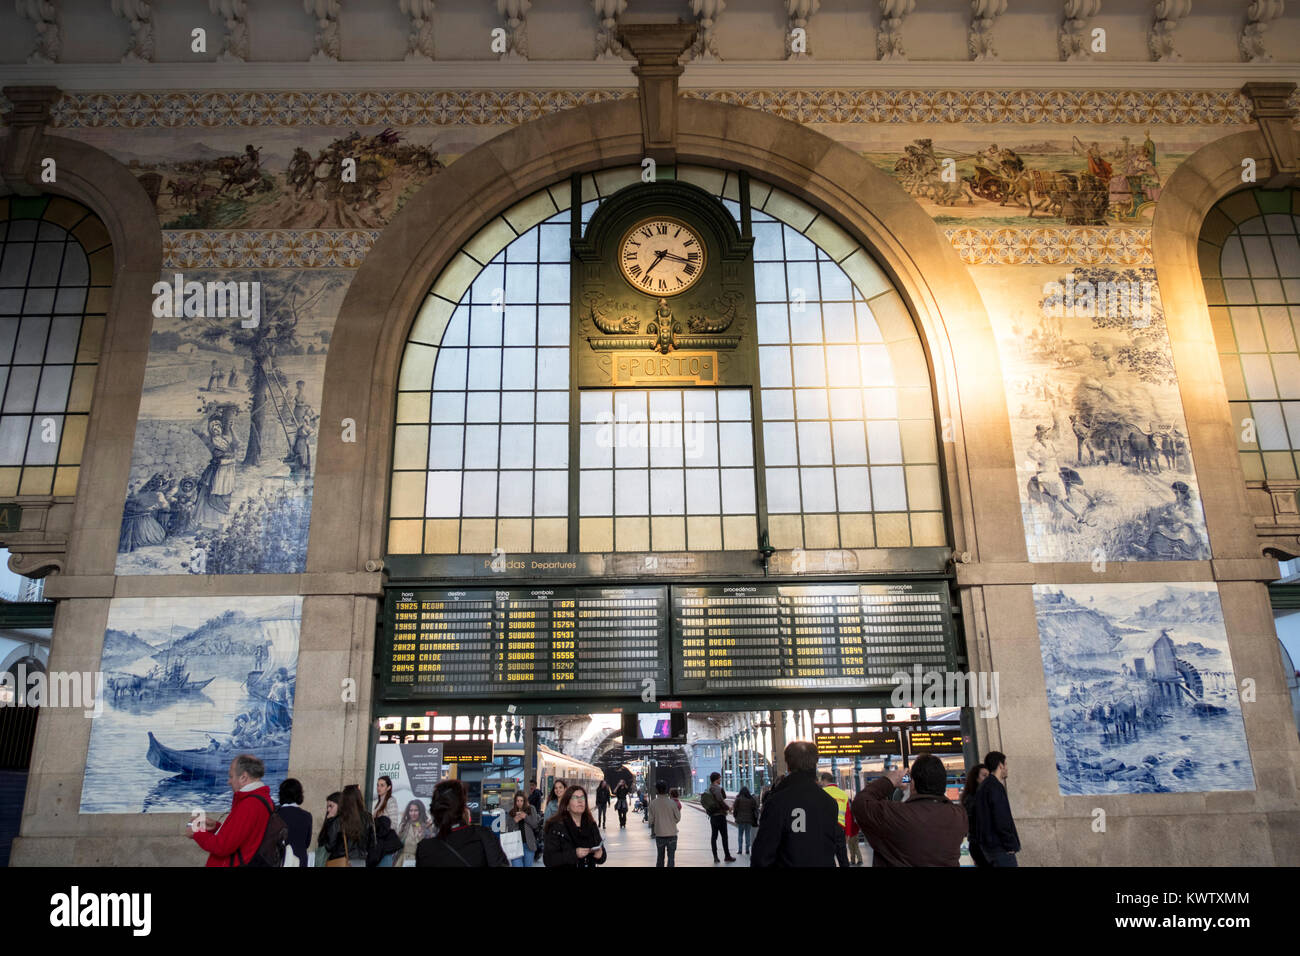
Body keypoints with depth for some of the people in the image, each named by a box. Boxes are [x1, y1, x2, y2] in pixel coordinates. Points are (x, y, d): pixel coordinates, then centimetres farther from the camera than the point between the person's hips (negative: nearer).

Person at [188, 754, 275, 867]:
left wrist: (197, 834, -3)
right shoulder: (263, 798, 11)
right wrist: (216, 826, 11)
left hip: (236, 863, -9)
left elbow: (222, 847, -20)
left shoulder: (250, 805, -21)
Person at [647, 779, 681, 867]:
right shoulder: (672, 803, -10)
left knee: (660, 856, 16)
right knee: (671, 857, 4)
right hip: (672, 833, -1)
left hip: (659, 834, 1)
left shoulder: (653, 803, -8)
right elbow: (678, 819, -4)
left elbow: (651, 820, -3)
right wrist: (679, 810, 14)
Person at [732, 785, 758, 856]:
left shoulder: (738, 799, -6)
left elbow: (735, 808, -3)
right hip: (749, 820, 2)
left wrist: (735, 816, 13)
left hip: (740, 819, -2)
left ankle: (740, 849, 3)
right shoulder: (752, 799, 2)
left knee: (740, 834, 6)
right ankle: (747, 849, 6)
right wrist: (755, 818, 13)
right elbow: (755, 809, 4)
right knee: (748, 834, 7)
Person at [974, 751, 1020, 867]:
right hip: (1000, 848, -10)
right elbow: (1001, 820, -18)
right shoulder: (995, 787, -14)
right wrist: (1011, 845, -13)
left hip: (988, 846, 10)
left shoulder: (983, 787, 17)